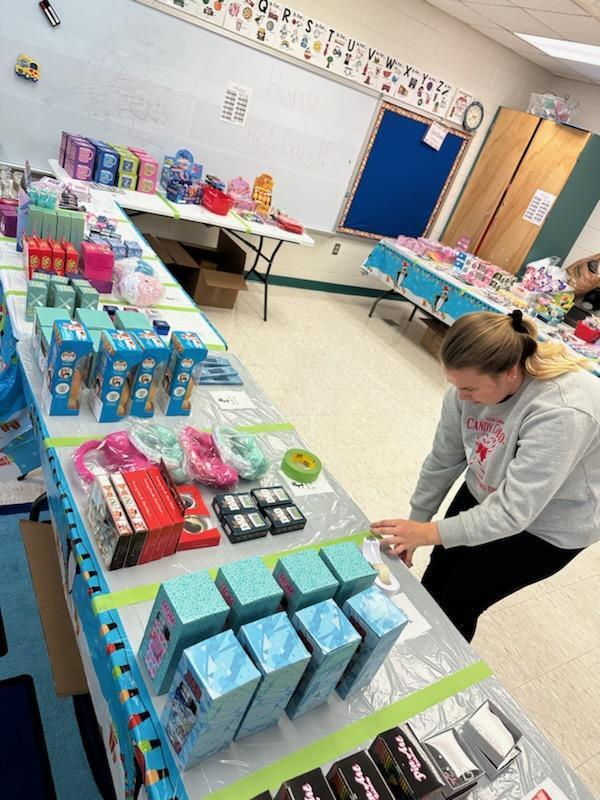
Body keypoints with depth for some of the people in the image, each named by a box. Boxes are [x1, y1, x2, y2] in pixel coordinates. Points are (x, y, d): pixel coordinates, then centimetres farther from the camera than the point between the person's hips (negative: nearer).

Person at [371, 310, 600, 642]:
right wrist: (413, 529, -6)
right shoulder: (473, 382, -21)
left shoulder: (563, 413, -39)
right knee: (434, 582, 16)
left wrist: (429, 532, -36)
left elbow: (512, 511, -35)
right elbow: (443, 460, -12)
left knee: (455, 604, 5)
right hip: (486, 496, 5)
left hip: (548, 528, -5)